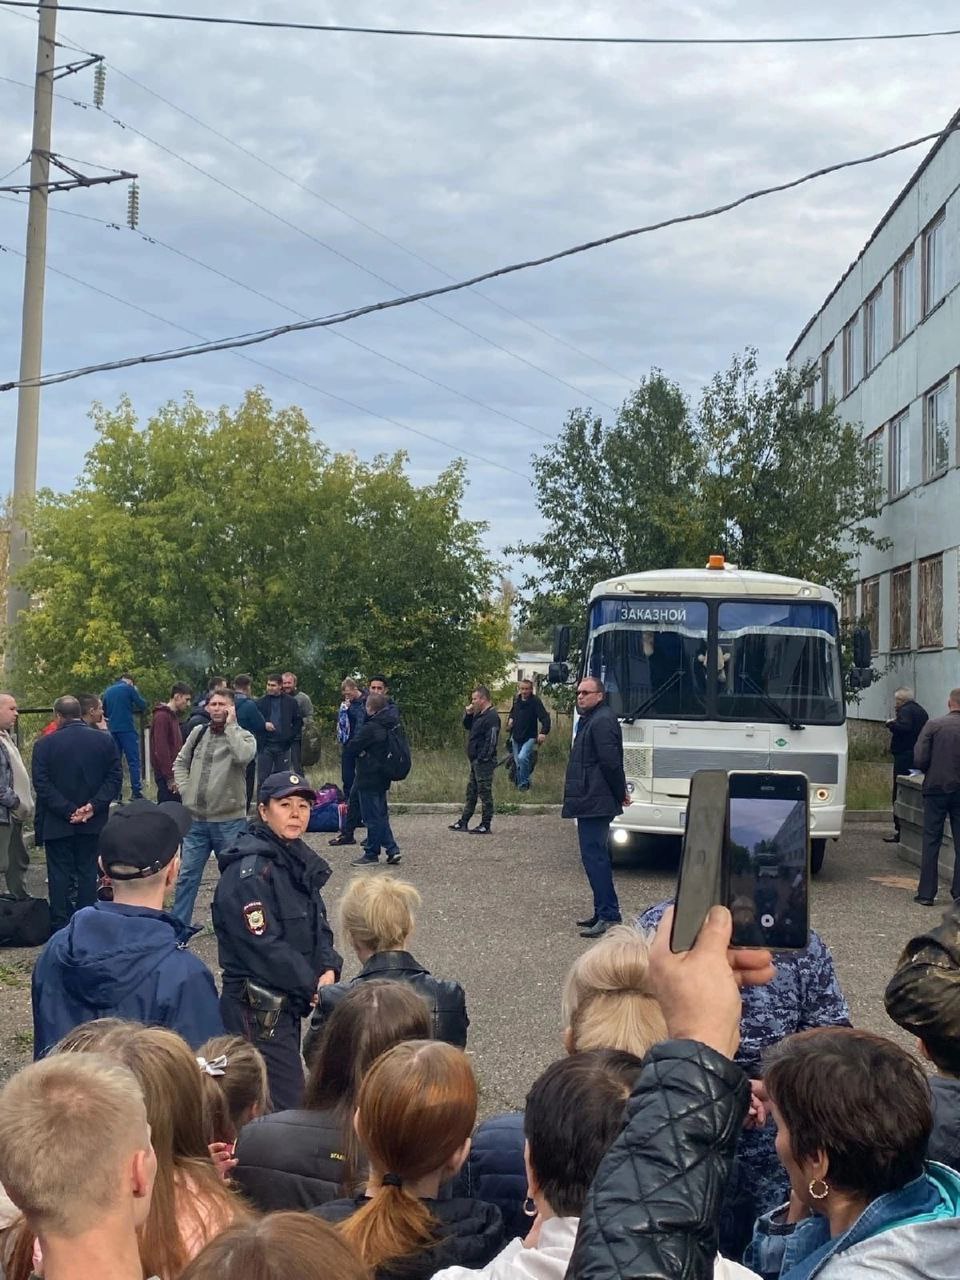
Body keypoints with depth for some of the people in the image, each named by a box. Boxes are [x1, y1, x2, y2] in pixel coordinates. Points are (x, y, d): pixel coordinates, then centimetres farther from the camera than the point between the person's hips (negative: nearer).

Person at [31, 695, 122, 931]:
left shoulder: (44, 744, -6)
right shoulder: (105, 741, 1)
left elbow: (41, 785, -10)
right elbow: (114, 778, -3)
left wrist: (67, 811, -11)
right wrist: (93, 806, -8)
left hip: (57, 823, -2)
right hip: (93, 823, 2)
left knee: (60, 874, 5)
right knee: (88, 872, 9)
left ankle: (61, 927, 5)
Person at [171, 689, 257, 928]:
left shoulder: (242, 736, -6)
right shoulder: (198, 733, 8)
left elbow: (243, 756, -30)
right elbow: (180, 763, 19)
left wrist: (230, 725, -21)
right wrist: (185, 790, 4)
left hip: (229, 821, -4)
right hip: (196, 819, 4)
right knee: (187, 876, 9)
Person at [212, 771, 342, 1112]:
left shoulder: (299, 861, 12)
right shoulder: (248, 872, -17)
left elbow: (318, 926, 14)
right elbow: (264, 946, -21)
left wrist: (329, 969, -5)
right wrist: (313, 985, -13)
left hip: (288, 1003, 9)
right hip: (257, 1010, -9)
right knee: (286, 1108, -9)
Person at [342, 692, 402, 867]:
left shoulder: (370, 728, -21)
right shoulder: (390, 723, 2)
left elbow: (349, 750, -16)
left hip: (368, 778, -8)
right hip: (383, 776, 8)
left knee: (372, 817, 0)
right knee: (381, 814, 15)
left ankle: (371, 853, 7)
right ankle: (392, 849, 12)